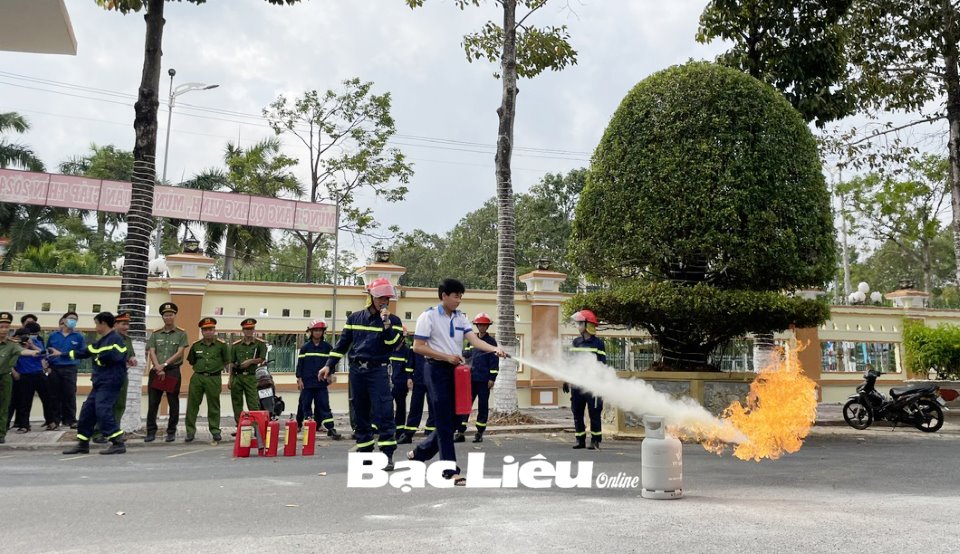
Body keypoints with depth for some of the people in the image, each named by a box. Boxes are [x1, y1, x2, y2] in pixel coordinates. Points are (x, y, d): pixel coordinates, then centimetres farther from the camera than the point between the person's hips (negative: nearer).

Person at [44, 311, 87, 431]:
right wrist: (48, 365, 1)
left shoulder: (78, 336, 3)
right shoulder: (53, 336, 9)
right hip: (54, 369, 2)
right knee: (54, 395, 3)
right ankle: (54, 420, 9)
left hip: (70, 370, -2)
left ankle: (70, 420, 6)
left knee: (69, 395, -1)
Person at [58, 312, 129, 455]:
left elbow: (111, 356, -28)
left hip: (110, 382, -10)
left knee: (103, 411, -18)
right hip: (100, 382, 10)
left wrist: (98, 358, -7)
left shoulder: (115, 339, -12)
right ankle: (83, 444, 20)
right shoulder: (102, 340, 19)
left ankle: (118, 443, -17)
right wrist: (62, 354, 34)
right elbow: (85, 352, 29)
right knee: (87, 411, 11)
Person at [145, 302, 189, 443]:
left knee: (173, 403, 2)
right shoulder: (155, 334, 11)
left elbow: (179, 353, -5)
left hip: (173, 371, -2)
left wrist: (164, 364, -14)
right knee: (153, 402, 2)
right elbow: (151, 353, 2)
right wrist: (158, 368, -13)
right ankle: (151, 432, 8)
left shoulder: (181, 334, 4)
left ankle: (171, 432, 11)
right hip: (156, 371, 2)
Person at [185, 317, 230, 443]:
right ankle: (190, 430, 9)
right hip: (197, 377, 2)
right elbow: (191, 362, 17)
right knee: (192, 404, 1)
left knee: (213, 406, 5)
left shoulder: (221, 345, 2)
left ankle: (215, 430, 14)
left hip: (214, 378, -2)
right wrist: (199, 369, 9)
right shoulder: (196, 345, 8)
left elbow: (227, 363, 6)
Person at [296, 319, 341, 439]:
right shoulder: (305, 347, 2)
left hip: (321, 382, 0)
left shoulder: (327, 346, 5)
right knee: (306, 405, 4)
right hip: (307, 382, 0)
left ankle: (331, 429, -10)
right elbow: (300, 363, 2)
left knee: (324, 405, -4)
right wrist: (299, 379, -3)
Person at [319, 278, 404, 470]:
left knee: (383, 412, -11)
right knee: (361, 413, 9)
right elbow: (343, 342, 13)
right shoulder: (355, 318, 9)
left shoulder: (393, 321, 2)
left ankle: (388, 454, -9)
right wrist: (330, 365, 11)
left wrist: (386, 322, -19)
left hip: (378, 370, -3)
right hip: (356, 370, 3)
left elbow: (393, 344, -12)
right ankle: (364, 451, 19)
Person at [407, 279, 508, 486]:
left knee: (452, 421, 10)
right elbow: (418, 347, -11)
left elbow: (475, 340, -2)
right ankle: (451, 470, 0)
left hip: (456, 370, 7)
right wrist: (446, 357, -16)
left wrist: (495, 349, -20)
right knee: (444, 422, -5)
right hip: (437, 370, -7)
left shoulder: (460, 318, 11)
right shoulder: (429, 316, -7)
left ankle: (418, 453, 28)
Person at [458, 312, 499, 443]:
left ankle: (480, 433, 10)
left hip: (484, 379, -4)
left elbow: (494, 361, -4)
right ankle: (461, 431, 2)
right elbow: (466, 355, 20)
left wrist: (492, 378, -10)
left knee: (483, 405, 3)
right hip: (471, 378, 4)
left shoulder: (491, 341, 0)